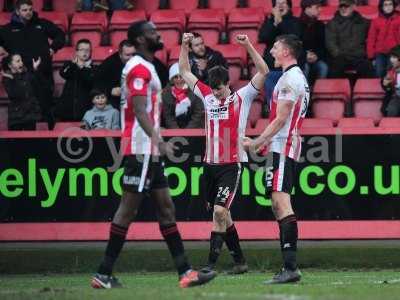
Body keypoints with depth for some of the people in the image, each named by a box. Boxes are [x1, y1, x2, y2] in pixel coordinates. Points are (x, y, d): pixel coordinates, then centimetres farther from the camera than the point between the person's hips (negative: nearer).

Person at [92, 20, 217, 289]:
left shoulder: (146, 68, 19)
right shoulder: (139, 68, -12)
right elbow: (140, 111, -24)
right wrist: (158, 140, -36)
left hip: (151, 151, 10)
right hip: (141, 150, -10)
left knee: (166, 208, 7)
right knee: (128, 210, -7)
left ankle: (185, 271, 6)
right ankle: (104, 274, -3)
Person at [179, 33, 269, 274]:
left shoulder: (241, 98, -1)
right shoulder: (207, 96, 10)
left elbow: (263, 72, -9)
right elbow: (185, 71, 18)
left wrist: (248, 45, -16)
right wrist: (185, 45, 8)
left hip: (232, 165, -6)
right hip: (211, 164, 6)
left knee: (220, 211, -17)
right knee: (221, 214, 10)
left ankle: (211, 263, -17)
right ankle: (240, 260, 21)